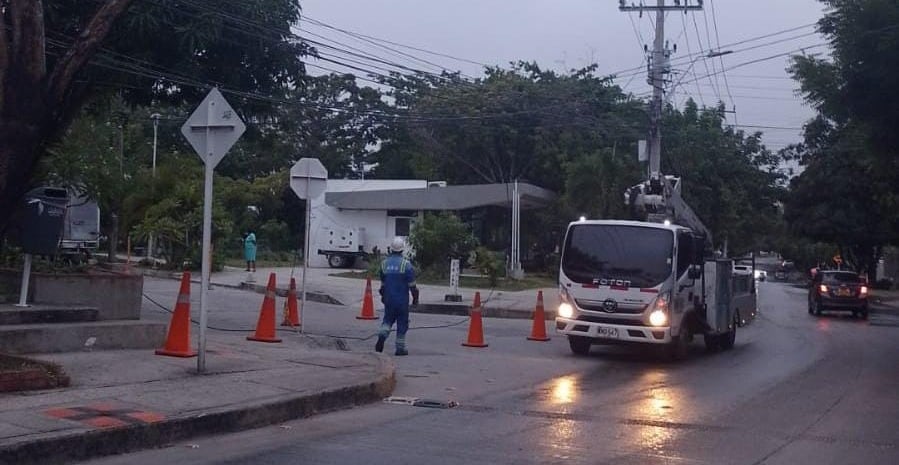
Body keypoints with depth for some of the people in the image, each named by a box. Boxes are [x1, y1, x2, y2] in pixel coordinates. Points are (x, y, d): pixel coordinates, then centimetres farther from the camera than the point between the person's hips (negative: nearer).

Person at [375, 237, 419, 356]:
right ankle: (400, 348, 7)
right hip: (402, 299, -3)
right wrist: (415, 298, 2)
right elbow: (412, 284, -9)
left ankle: (382, 335, -14)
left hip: (388, 298, 4)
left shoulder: (384, 263, 3)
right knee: (402, 323, 5)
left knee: (388, 319, 15)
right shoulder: (406, 264, -11)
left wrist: (383, 296, 27)